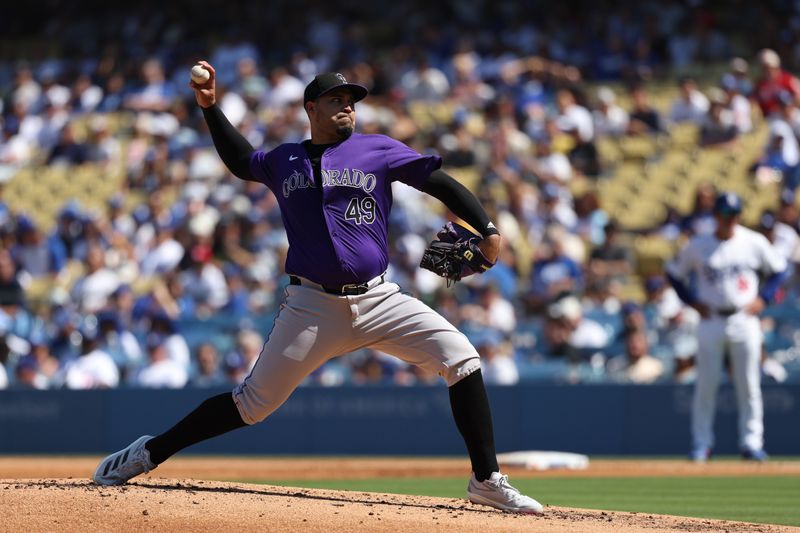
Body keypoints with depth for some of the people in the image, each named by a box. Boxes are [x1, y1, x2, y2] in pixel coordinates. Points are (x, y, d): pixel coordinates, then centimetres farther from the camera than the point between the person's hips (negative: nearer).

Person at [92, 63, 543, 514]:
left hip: (379, 301, 0)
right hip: (313, 306, 0)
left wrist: (488, 231, -11)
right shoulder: (284, 161, 12)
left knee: (460, 357, -16)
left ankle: (487, 480, -7)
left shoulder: (379, 150, 5)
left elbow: (439, 182, 0)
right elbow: (241, 160, 31)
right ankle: (149, 453, 16)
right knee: (254, 402, 0)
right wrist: (210, 106, 21)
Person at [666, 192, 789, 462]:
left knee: (749, 384, 0)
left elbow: (779, 269, 11)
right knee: (706, 384, 0)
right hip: (711, 320, 0)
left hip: (744, 320, 0)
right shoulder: (697, 246, 1)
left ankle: (751, 442, 6)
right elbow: (674, 273, 12)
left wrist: (762, 298, 0)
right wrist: (693, 301, 1)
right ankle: (701, 443, 6)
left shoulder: (755, 243, 1)